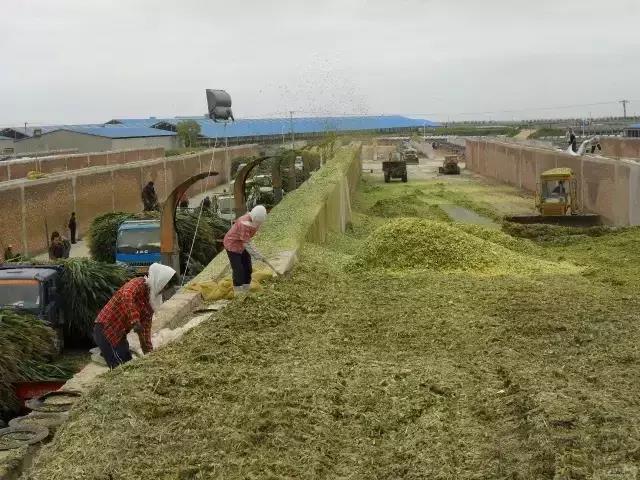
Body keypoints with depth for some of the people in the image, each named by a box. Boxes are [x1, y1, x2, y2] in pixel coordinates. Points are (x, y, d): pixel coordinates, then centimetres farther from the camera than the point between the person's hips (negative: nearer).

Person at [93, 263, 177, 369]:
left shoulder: (151, 299, 11)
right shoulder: (140, 284, -14)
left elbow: (145, 327, 14)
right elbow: (126, 296, -38)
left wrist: (149, 353, 10)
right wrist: (135, 321, -41)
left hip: (119, 334, 9)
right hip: (106, 329, -9)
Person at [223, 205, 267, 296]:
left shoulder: (254, 219, -9)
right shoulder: (245, 223, -34)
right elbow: (246, 243, -30)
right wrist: (256, 254, -26)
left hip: (242, 245, 8)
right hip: (232, 245, -8)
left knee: (248, 269, 9)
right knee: (238, 271, -7)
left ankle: (246, 292, 20)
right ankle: (238, 295, 3)